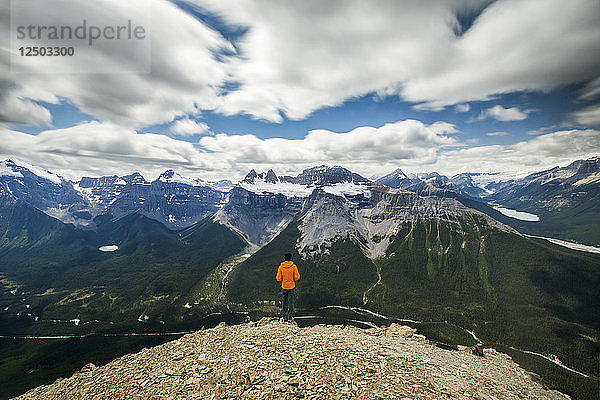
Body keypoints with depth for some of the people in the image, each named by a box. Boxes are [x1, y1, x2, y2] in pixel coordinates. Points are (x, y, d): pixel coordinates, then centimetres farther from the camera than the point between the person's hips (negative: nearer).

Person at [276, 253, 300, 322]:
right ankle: (290, 317, 7)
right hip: (291, 286, -2)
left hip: (284, 286, 2)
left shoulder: (281, 267, -6)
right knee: (290, 302, 5)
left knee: (284, 302, 15)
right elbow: (297, 277, -11)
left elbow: (278, 278, -5)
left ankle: (284, 317, 20)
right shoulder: (293, 266, -11)